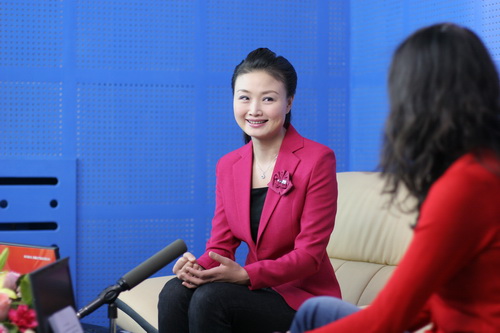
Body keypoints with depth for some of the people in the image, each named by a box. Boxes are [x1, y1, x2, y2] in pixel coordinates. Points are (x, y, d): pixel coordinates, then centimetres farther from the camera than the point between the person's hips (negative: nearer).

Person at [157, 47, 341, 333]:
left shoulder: (317, 160, -10)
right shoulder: (228, 166, 9)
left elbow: (310, 254, -13)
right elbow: (221, 244, 6)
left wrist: (245, 275, -26)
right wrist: (198, 267, -18)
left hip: (302, 296, -5)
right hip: (255, 287, 5)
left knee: (210, 298, -29)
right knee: (174, 293, -23)